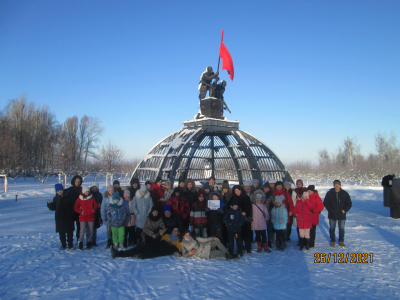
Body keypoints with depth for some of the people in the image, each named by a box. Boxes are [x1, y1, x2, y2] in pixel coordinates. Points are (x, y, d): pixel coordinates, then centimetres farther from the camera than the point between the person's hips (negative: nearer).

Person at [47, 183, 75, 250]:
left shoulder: (67, 197, 0)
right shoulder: (56, 198, 4)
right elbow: (53, 208, 3)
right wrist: (49, 204, -14)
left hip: (68, 217, -1)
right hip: (59, 218, 1)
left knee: (70, 232, 3)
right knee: (61, 232, 6)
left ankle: (70, 245, 12)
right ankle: (63, 245, 18)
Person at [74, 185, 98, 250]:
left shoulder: (92, 198, 7)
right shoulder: (79, 199, 1)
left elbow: (95, 205, 14)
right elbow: (75, 207, 5)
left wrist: (93, 210, -1)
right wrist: (81, 211, -6)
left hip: (91, 217, 3)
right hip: (83, 217, -2)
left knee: (90, 231, 5)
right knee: (82, 230, -11)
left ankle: (88, 242, 19)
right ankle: (80, 242, 5)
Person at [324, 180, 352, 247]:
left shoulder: (345, 194, -1)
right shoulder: (329, 193, -2)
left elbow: (349, 204, 5)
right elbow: (325, 203, 1)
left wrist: (345, 210, -9)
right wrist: (330, 210, -10)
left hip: (341, 215, 0)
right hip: (332, 215, 0)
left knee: (342, 229, 10)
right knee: (332, 229, 9)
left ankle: (341, 241, 25)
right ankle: (332, 241, 23)